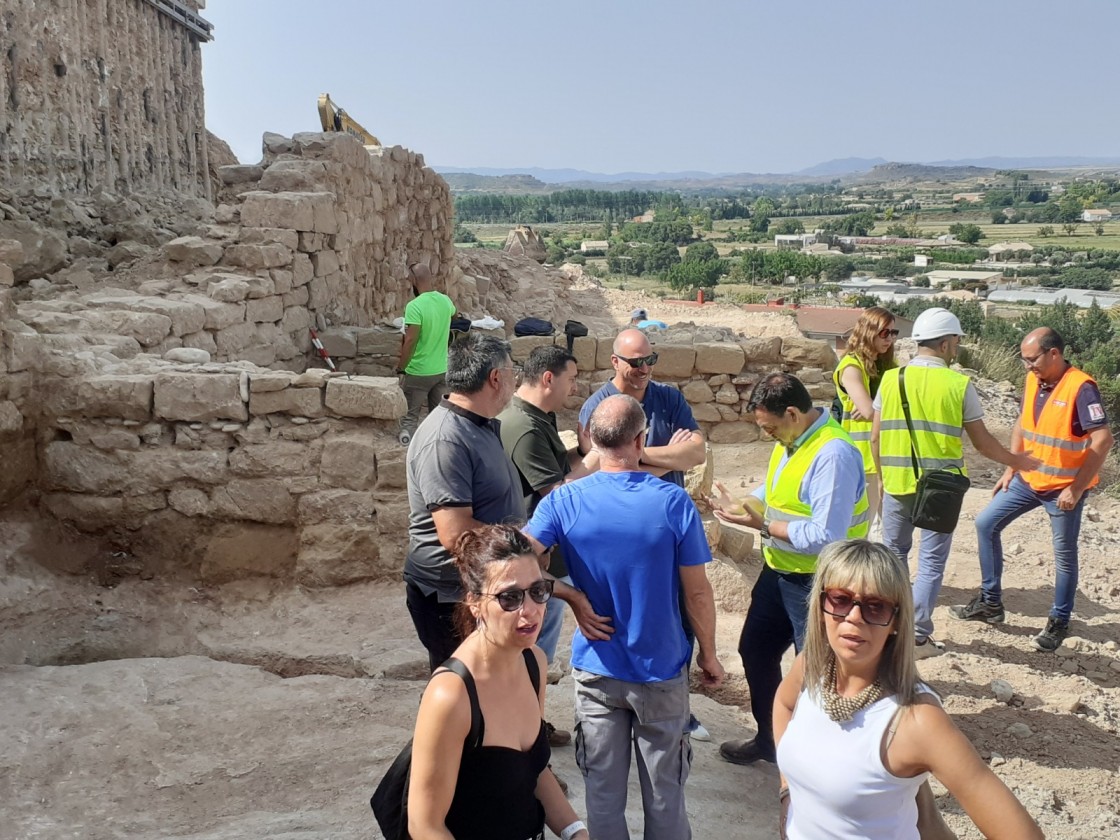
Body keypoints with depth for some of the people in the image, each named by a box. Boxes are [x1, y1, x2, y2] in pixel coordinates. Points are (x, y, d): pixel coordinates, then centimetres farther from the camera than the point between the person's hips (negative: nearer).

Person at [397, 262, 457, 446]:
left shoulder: (414, 306, -20)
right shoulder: (445, 301, 1)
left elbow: (410, 341, -22)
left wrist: (400, 367, -12)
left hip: (418, 372, -6)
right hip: (442, 370, 6)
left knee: (410, 417, 4)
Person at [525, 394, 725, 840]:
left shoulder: (564, 501, -12)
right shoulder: (675, 503, -16)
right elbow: (697, 591, -10)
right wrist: (709, 653, 5)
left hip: (596, 669, 1)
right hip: (661, 670, -1)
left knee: (603, 790, 16)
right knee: (664, 787, 17)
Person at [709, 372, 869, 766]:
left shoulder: (833, 454, -26)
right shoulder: (789, 441, 4)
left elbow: (826, 537, -31)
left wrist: (762, 525, -23)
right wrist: (738, 505, -3)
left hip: (816, 583, -10)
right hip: (778, 572, 10)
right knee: (755, 651, 21)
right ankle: (769, 738, 41)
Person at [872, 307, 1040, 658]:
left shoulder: (891, 379, -1)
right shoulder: (959, 384, -7)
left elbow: (875, 437, 2)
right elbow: (982, 441, 1)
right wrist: (1014, 461, 18)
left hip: (896, 483, 3)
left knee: (893, 553, 18)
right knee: (931, 562, 7)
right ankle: (918, 636, 8)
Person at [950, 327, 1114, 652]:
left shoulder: (1081, 388, -20)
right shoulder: (1034, 381, 1)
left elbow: (1102, 441, -23)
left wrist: (1076, 489, -23)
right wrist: (1009, 470, 11)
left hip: (1064, 487, -7)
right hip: (1028, 479, 7)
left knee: (1064, 554, 7)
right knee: (986, 524, 6)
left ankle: (1059, 622, 24)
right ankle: (990, 603, 18)